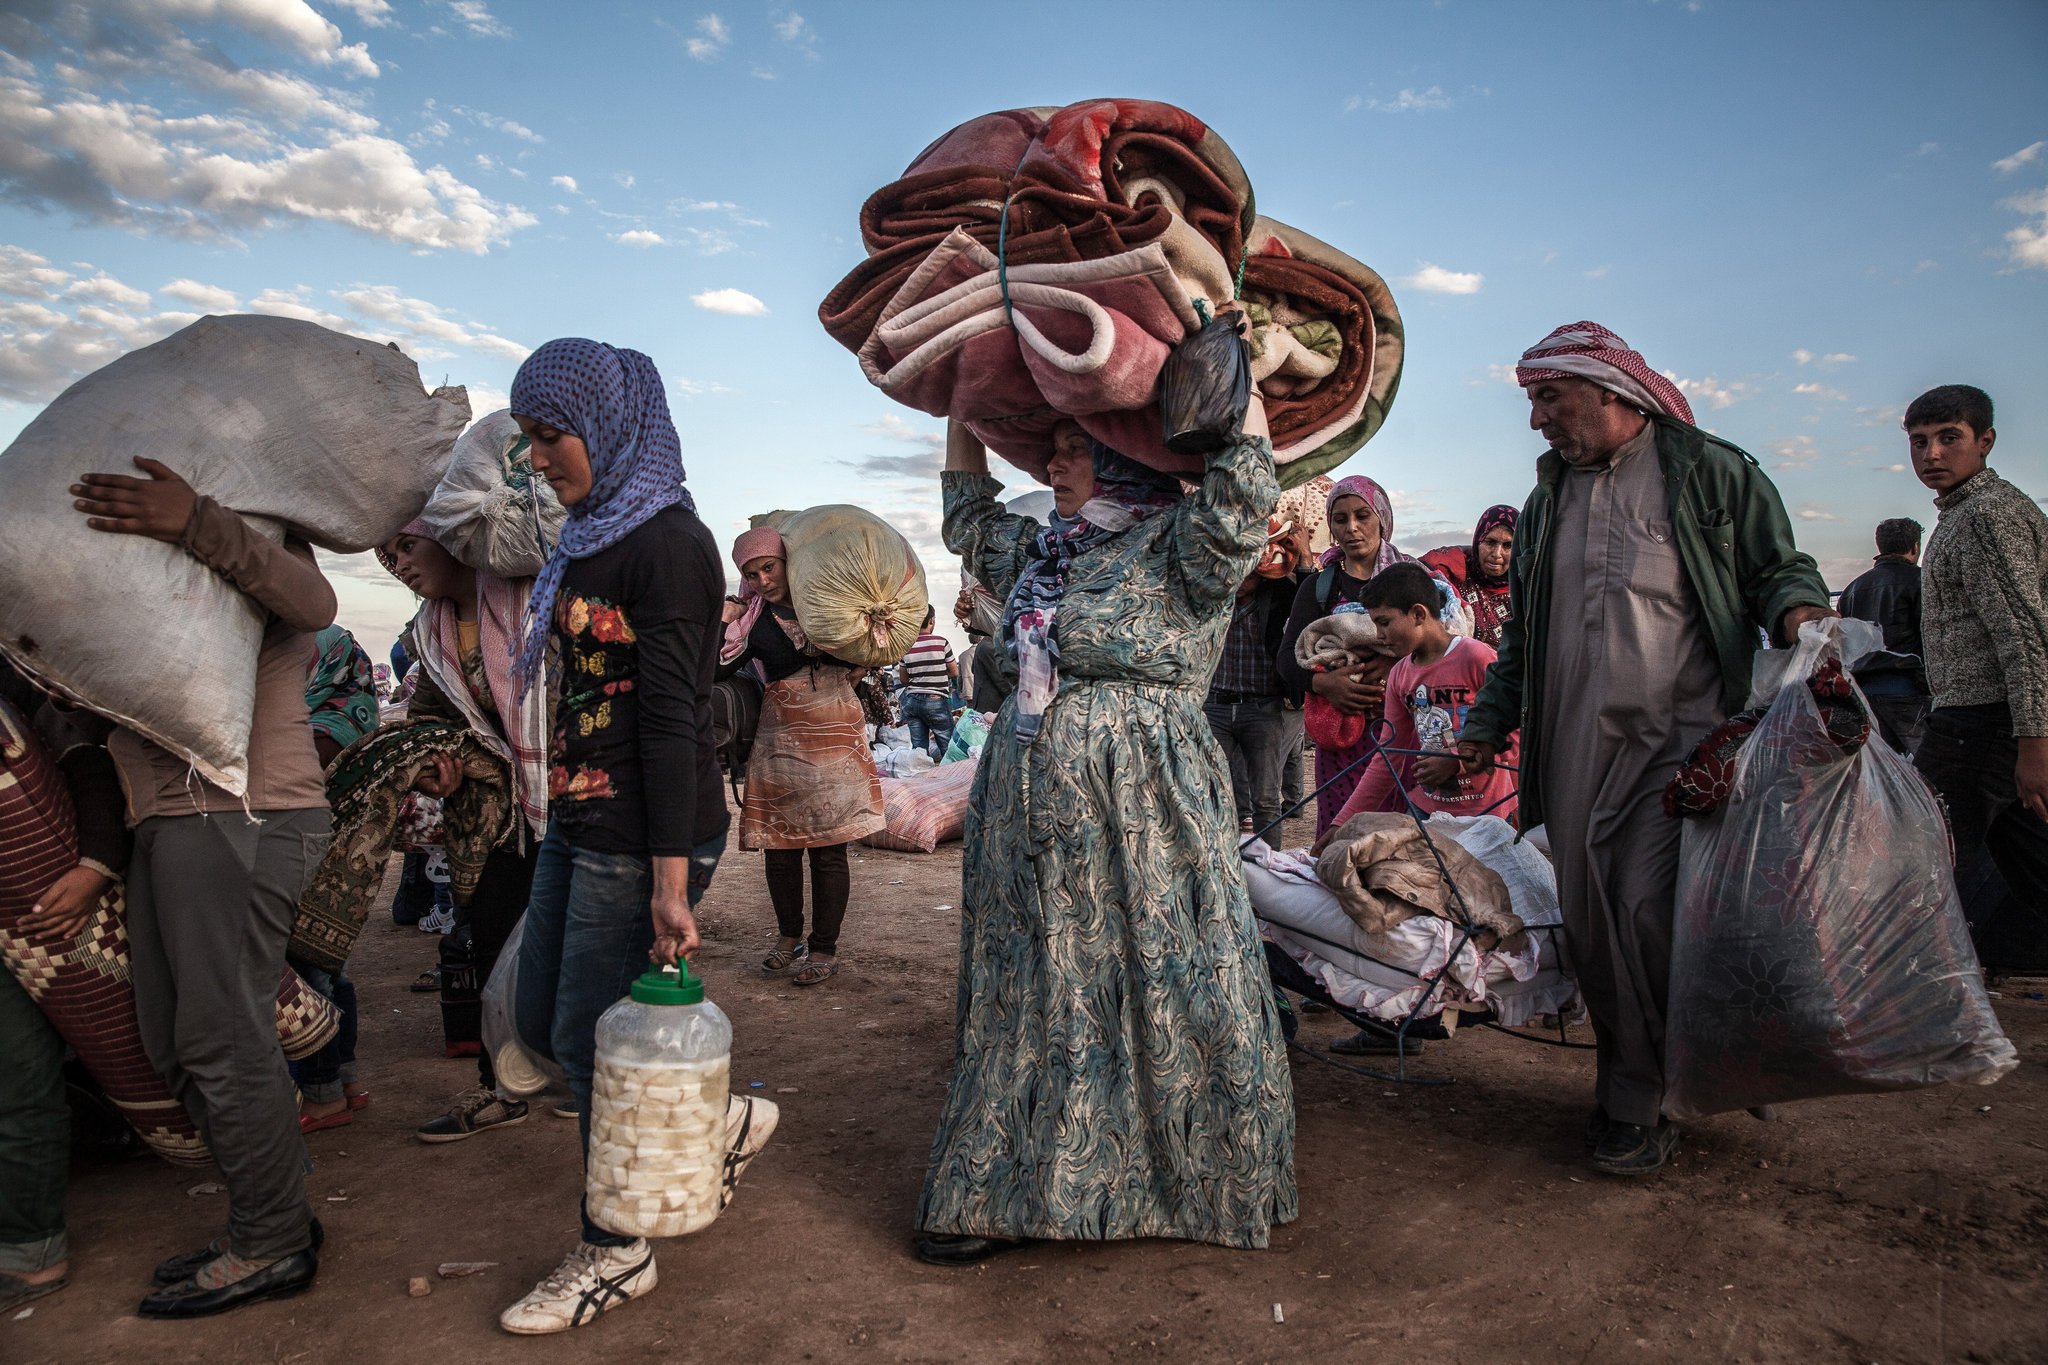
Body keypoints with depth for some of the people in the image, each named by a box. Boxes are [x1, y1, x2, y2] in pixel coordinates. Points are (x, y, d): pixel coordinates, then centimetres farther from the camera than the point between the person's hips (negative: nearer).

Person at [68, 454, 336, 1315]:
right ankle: (268, 1221, 22)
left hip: (239, 820, -9)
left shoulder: (257, 546, -1)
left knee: (225, 1039, -6)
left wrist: (197, 524, -35)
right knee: (176, 1044, 12)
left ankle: (272, 1247, 5)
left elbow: (312, 602, -24)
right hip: (173, 823, 9)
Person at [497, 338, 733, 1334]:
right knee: (540, 1023, 17)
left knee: (591, 1040, 1)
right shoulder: (591, 536, 13)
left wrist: (670, 879, -22)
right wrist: (565, 808, 17)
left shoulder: (666, 542, -14)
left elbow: (671, 719, -20)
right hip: (577, 822, 10)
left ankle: (615, 1255, 22)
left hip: (641, 836, -10)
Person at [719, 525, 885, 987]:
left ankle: (825, 949, 13)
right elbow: (718, 669, -5)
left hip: (834, 738, -1)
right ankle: (790, 937, 28)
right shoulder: (749, 618, 1)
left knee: (827, 847, 1)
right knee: (778, 844, 7)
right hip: (779, 739, 2)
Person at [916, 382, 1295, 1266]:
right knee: (1030, 995, 13)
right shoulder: (1042, 551, 15)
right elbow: (967, 514, 30)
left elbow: (1242, 491, -25)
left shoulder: (1179, 547, -7)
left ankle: (1208, 1182, 23)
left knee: (1157, 992, 2)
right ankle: (1005, 1190, 27)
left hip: (1141, 818, -7)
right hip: (1033, 807, 7)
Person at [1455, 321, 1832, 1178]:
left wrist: (1797, 610, -16)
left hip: (1684, 735, -5)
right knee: (1591, 924, 3)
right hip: (1576, 748, 5)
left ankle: (1637, 1105, 3)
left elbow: (1778, 568, 7)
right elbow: (1523, 636, 23)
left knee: (1649, 906, -14)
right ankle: (1632, 1098, 18)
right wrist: (1488, 724, 20)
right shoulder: (1547, 502, 18)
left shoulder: (1711, 473, 4)